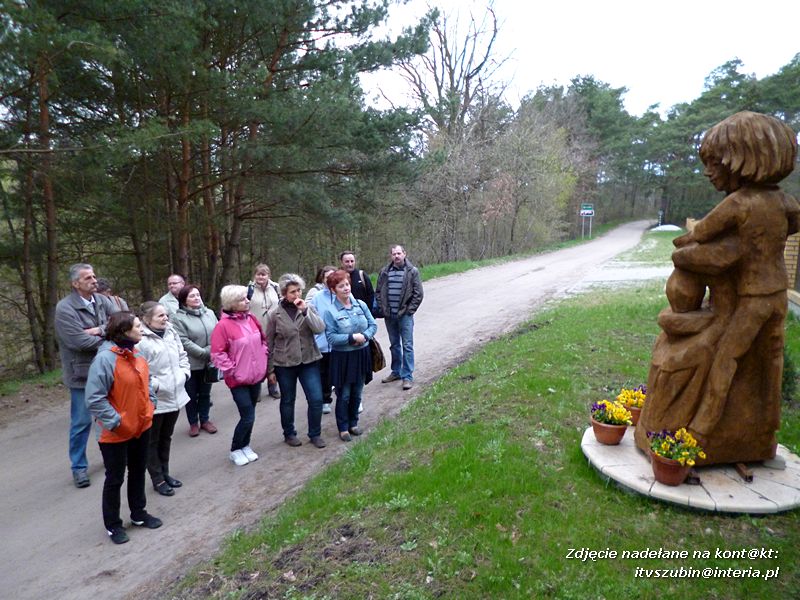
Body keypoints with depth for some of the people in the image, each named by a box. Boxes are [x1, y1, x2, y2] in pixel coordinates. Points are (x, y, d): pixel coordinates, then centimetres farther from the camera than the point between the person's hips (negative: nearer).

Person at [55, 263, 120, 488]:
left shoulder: (102, 301, 1)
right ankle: (79, 467, 23)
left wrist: (100, 331, -22)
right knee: (82, 422, 6)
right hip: (82, 373, -5)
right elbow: (79, 341, -24)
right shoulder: (65, 308, -15)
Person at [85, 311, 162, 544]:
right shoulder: (105, 358, -23)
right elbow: (94, 399, -24)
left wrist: (150, 407, 7)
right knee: (115, 479, 11)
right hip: (117, 434, -7)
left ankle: (139, 514, 38)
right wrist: (115, 422, -22)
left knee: (138, 473, 21)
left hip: (142, 427, 7)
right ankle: (113, 525, 28)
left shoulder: (137, 355, 1)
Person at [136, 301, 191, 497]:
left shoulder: (171, 333, 3)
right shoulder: (141, 341, -20)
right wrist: (155, 385, -21)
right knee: (153, 441, 11)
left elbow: (182, 355, 15)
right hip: (154, 400, -7)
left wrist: (184, 373, 3)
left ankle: (165, 472, 36)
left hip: (175, 396, 7)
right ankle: (158, 480, 23)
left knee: (166, 438, 21)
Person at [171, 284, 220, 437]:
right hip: (191, 364, -4)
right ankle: (193, 423, 27)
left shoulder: (209, 313, 5)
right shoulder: (178, 318, -11)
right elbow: (185, 342, -19)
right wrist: (205, 353, -20)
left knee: (205, 394, 18)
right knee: (192, 395, 11)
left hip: (210, 362, 4)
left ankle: (205, 420, 33)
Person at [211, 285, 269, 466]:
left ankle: (245, 446, 35)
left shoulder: (251, 319, 2)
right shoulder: (223, 325, -18)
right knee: (248, 417, -4)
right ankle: (235, 450, 18)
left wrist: (263, 355, 7)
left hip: (256, 376, 6)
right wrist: (232, 370, -15)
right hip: (238, 379, -6)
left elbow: (263, 339, 17)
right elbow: (217, 354, -16)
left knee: (249, 415, 16)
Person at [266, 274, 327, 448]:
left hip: (309, 361, 2)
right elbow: (269, 343, -2)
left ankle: (315, 434, 20)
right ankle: (289, 434, 33)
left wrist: (305, 310, -23)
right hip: (284, 364, -1)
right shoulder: (275, 314, -7)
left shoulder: (309, 308, -1)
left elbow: (320, 328, -17)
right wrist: (270, 369, -1)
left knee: (316, 399, 0)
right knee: (288, 401, 13)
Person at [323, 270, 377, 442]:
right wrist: (352, 338, -21)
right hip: (342, 357, -4)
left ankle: (353, 423, 33)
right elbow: (331, 337, -17)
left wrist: (364, 336, -15)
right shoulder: (330, 311, -12)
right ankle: (343, 428, 22)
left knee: (357, 394, 16)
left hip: (362, 354, 4)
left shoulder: (361, 305, 1)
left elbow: (373, 325, 3)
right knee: (343, 396, 6)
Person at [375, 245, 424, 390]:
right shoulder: (385, 272, 5)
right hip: (389, 315, 4)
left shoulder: (412, 271, -4)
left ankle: (407, 376, 5)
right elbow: (378, 291, 10)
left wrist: (409, 310, -10)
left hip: (405, 315, -4)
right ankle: (396, 372, 30)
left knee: (407, 346, -2)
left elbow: (418, 294, -6)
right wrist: (383, 309, 1)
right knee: (394, 345, 16)